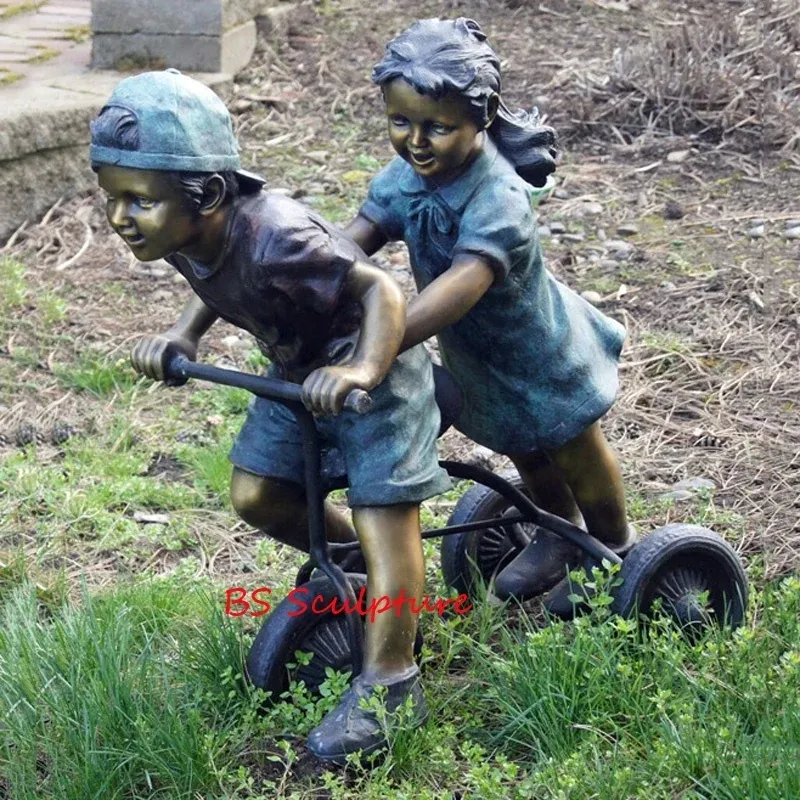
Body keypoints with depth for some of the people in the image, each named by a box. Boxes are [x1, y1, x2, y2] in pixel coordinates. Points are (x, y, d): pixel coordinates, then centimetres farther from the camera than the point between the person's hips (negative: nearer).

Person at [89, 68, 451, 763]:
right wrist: (183, 334, -6)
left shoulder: (274, 236, -38)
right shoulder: (187, 236, -12)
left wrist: (362, 369, -50)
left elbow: (381, 288, -35)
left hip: (370, 372, -8)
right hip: (299, 371, 8)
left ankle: (388, 686, -5)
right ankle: (355, 564, 30)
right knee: (257, 496, 6)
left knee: (383, 516, -11)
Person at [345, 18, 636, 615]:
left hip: (544, 357, -6)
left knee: (579, 461, 19)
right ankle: (560, 533, 56)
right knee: (526, 455, 29)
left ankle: (617, 548, 46)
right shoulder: (405, 176, -19)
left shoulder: (498, 198, -41)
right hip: (479, 359, 6)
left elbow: (460, 286, -54)